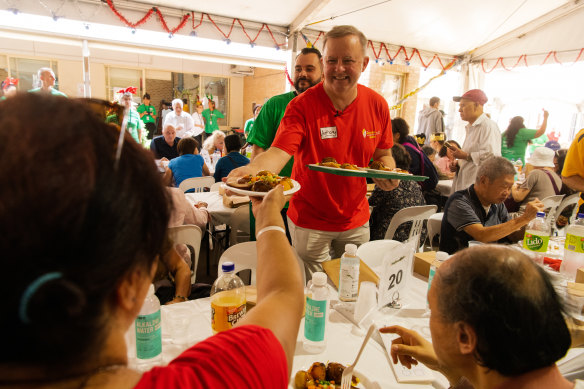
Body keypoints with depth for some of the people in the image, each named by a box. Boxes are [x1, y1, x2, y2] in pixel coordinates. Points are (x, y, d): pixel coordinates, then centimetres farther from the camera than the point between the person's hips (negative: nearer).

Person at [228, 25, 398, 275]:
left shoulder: (377, 105, -3)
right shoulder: (302, 106, -16)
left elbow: (382, 154, 9)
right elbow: (279, 152, -28)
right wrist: (252, 170, -49)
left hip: (356, 221, 4)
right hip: (309, 222, -3)